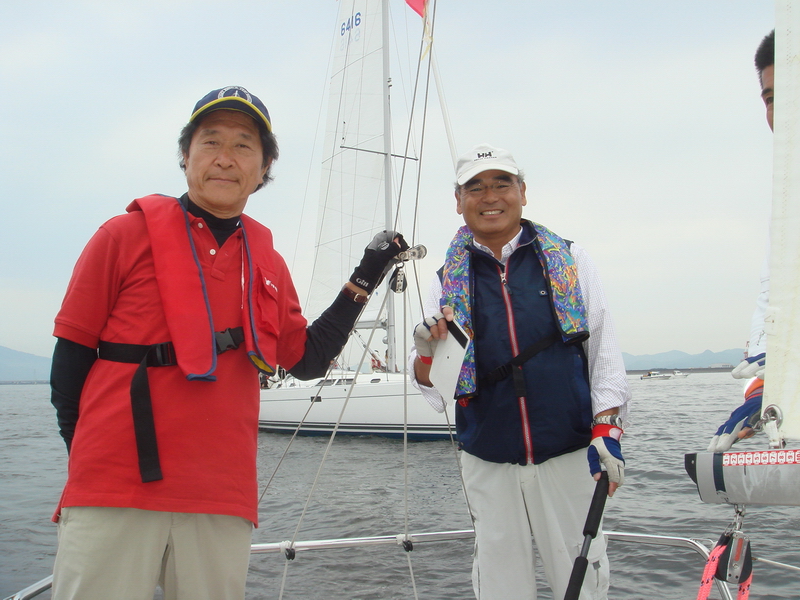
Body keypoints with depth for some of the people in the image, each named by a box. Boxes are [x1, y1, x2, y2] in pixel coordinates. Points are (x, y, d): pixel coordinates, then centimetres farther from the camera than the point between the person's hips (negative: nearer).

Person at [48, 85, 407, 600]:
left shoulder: (269, 262, 10)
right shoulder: (127, 235, 0)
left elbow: (307, 360, 14)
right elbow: (71, 356, 4)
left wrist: (365, 279, 11)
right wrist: (91, 452, 4)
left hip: (224, 498, 3)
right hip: (113, 493, -3)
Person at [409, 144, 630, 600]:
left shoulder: (569, 260, 4)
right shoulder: (448, 279, 6)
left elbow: (604, 350, 3)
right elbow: (430, 382, 5)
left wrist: (607, 430, -7)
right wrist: (427, 355, -17)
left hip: (570, 454, -1)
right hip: (487, 462, 1)